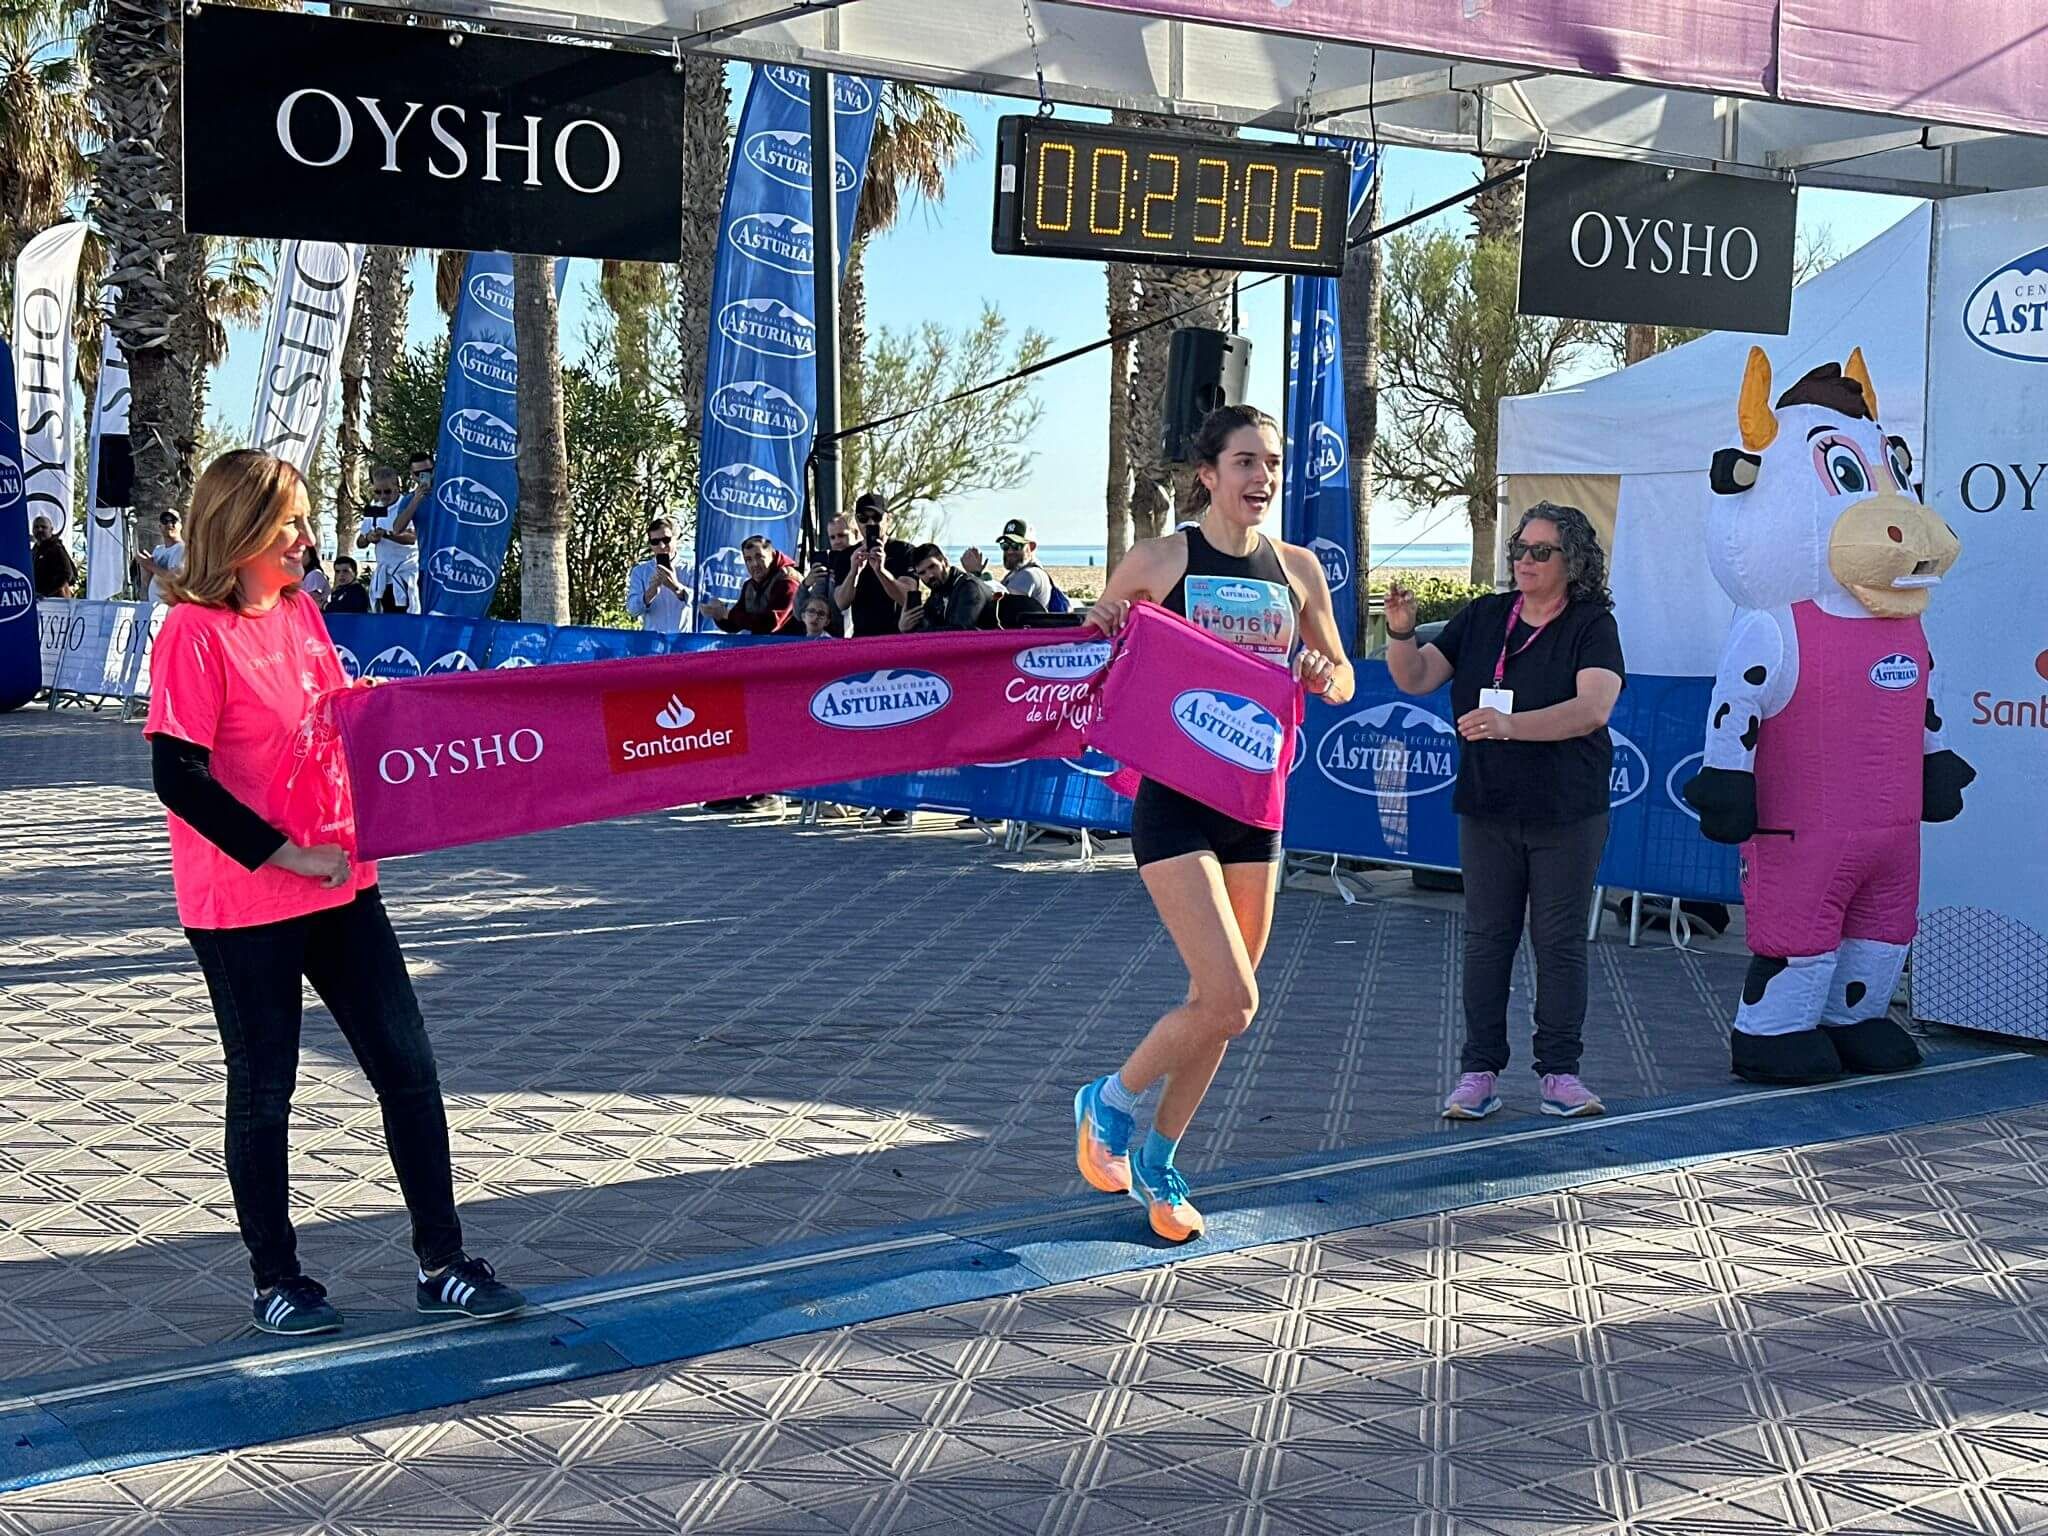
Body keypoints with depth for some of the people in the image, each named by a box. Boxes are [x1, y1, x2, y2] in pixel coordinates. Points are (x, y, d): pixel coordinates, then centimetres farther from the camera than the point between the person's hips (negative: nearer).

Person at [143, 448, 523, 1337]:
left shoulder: (301, 612, 9)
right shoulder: (195, 632, -14)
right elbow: (179, 776, -18)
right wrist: (287, 855, -18)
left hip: (340, 886, 7)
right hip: (244, 905, -7)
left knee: (406, 1066, 5)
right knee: (264, 1088, 6)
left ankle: (440, 1264, 15)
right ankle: (276, 1278, 22)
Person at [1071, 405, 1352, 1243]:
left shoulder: (1297, 568, 7)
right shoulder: (1159, 559, -6)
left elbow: (1341, 680, 17)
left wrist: (1326, 676, -6)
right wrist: (1098, 634, -17)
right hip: (1175, 802, -5)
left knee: (1218, 1001, 11)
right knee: (1230, 1000, -15)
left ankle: (1155, 1164, 29)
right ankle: (1108, 1103, 12)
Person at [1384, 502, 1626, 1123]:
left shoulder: (1593, 625, -6)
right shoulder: (1481, 617, 6)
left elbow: (1593, 708, -21)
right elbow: (1415, 678, 6)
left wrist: (1510, 725, -34)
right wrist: (1401, 633, -15)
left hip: (1567, 816, -3)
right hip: (1488, 812, 3)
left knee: (1560, 942, 3)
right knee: (1486, 939, 5)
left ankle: (1559, 1071, 11)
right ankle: (1479, 1070, 10)